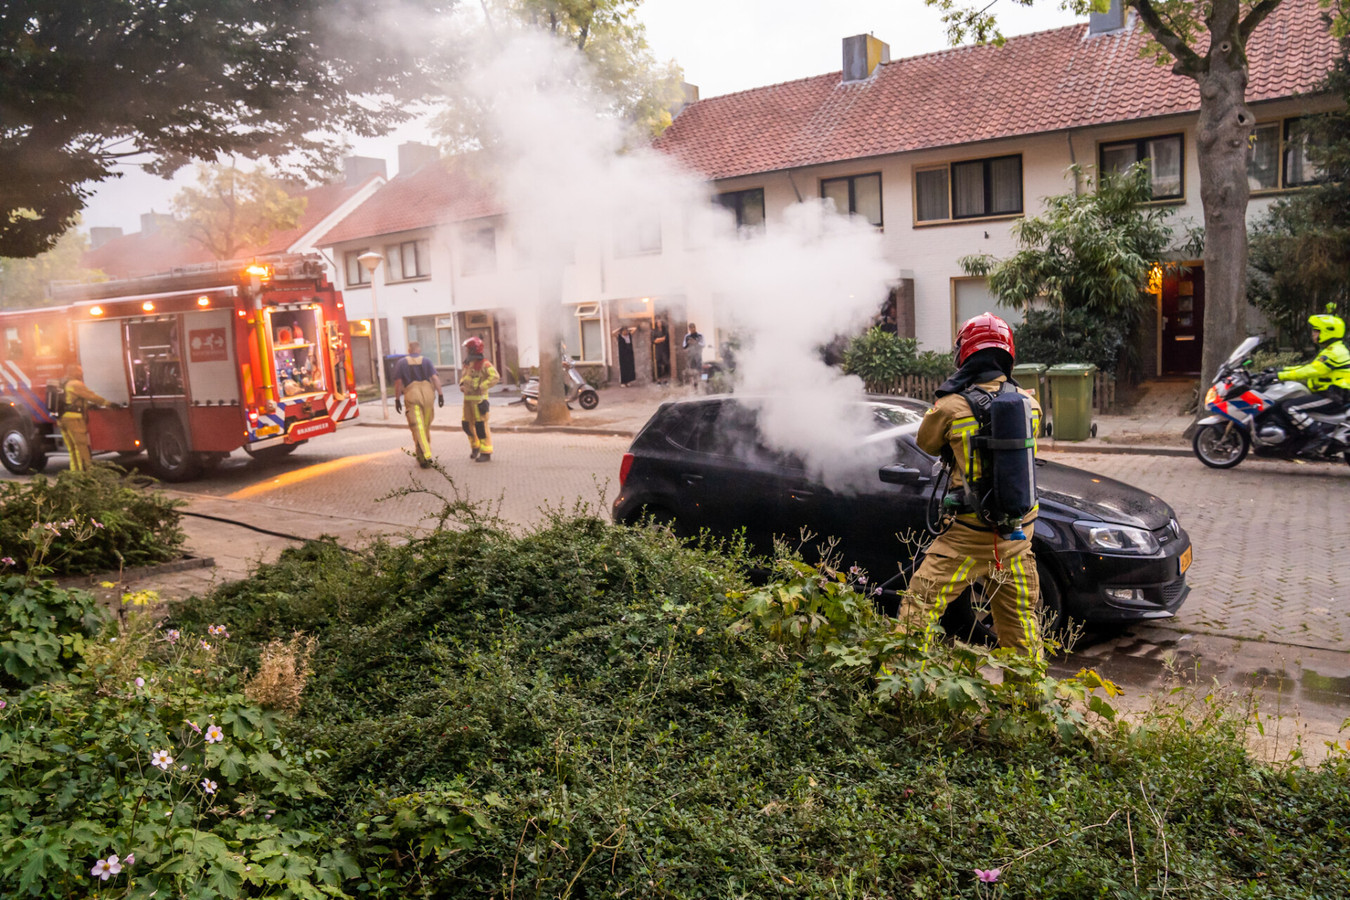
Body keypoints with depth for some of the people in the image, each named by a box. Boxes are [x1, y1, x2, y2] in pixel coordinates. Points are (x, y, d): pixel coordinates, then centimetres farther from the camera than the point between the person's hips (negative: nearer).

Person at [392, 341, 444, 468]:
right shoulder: (426, 361, 9)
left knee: (417, 427, -6)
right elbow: (435, 378, -2)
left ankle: (425, 456, -19)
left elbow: (398, 382, 1)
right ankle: (423, 454, 25)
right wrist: (440, 394, -3)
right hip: (427, 394, 2)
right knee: (426, 426, 15)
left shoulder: (401, 363, 7)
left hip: (412, 395, -2)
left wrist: (397, 399, 7)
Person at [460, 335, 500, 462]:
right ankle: (475, 446, 31)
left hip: (479, 399, -8)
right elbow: (464, 376, 28)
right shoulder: (468, 364, 12)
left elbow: (495, 377, -24)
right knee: (467, 424, 11)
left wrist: (481, 388, -25)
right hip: (468, 399, 8)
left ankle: (486, 453, -1)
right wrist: (462, 384, 6)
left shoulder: (484, 364, -13)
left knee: (481, 426, -7)